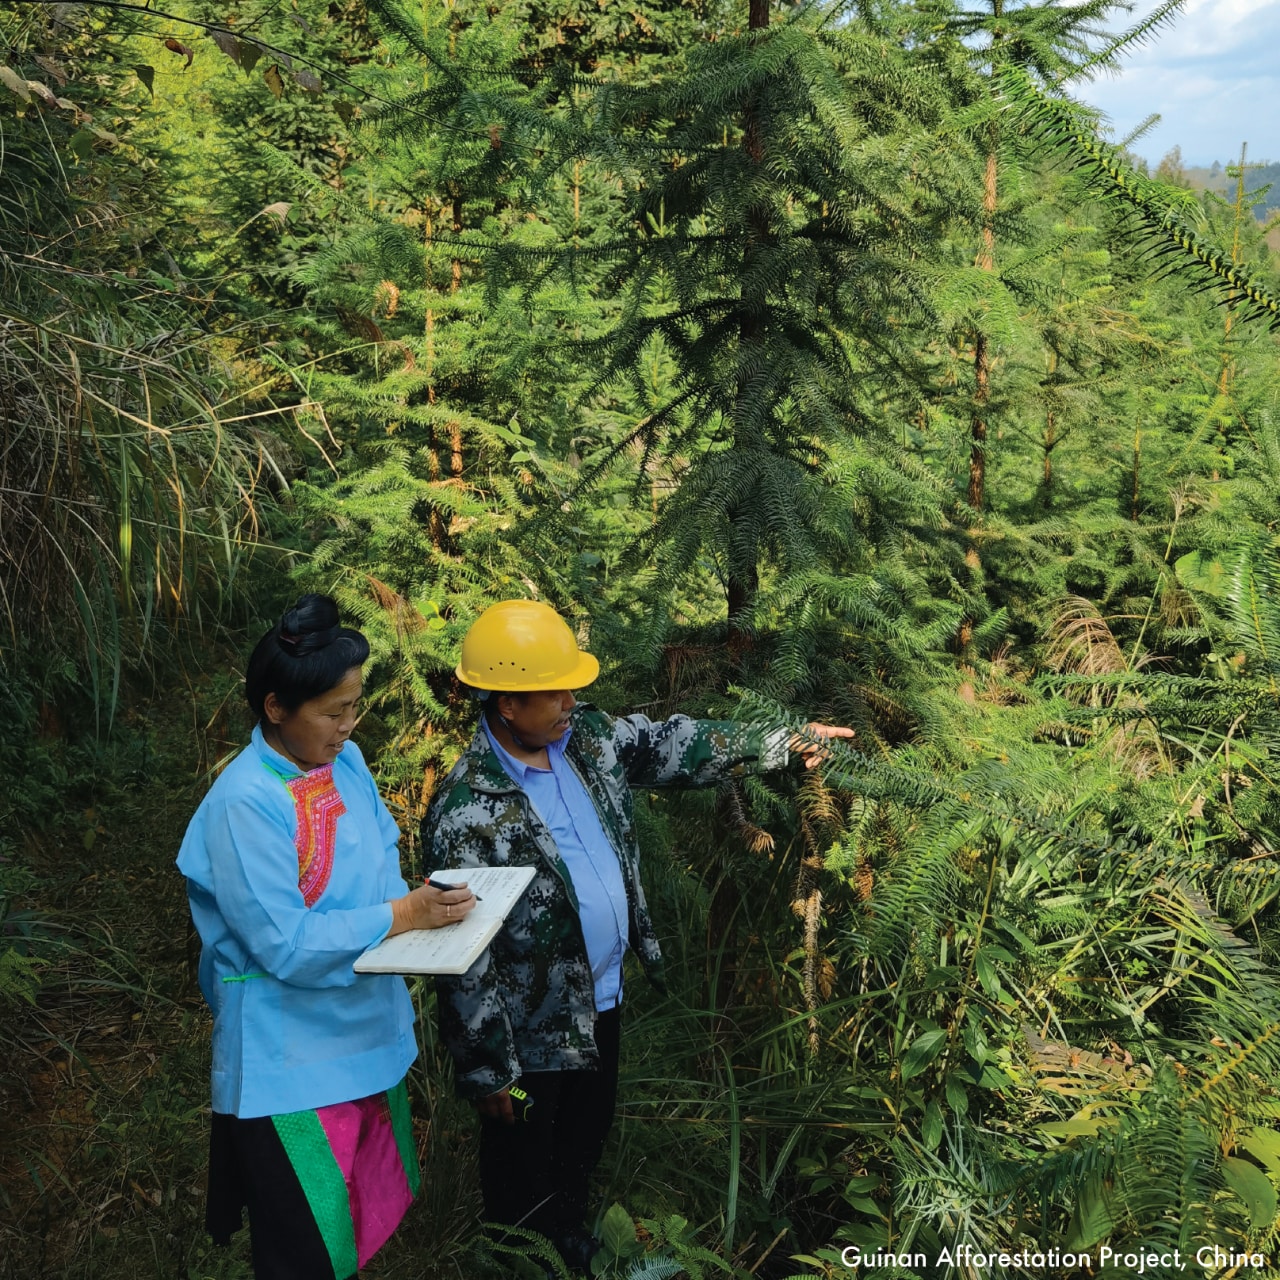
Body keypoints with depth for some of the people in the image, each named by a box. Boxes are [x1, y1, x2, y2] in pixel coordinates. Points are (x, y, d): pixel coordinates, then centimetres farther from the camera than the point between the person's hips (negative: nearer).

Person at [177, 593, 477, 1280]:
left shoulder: (345, 762, 0)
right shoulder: (244, 803, -23)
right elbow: (286, 945, -25)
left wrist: (424, 905, -12)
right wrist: (401, 915, -24)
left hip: (366, 1035, 7)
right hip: (291, 1057, -7)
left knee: (372, 1203, 22)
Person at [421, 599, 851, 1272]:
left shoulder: (588, 736, -8)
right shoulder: (465, 814, -30)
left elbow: (674, 744, 7)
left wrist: (785, 741, 8)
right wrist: (488, 1071, -16)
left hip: (603, 995, 8)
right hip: (532, 1032, -7)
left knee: (587, 1134, 30)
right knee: (524, 1172, 18)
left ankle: (571, 1234, 57)